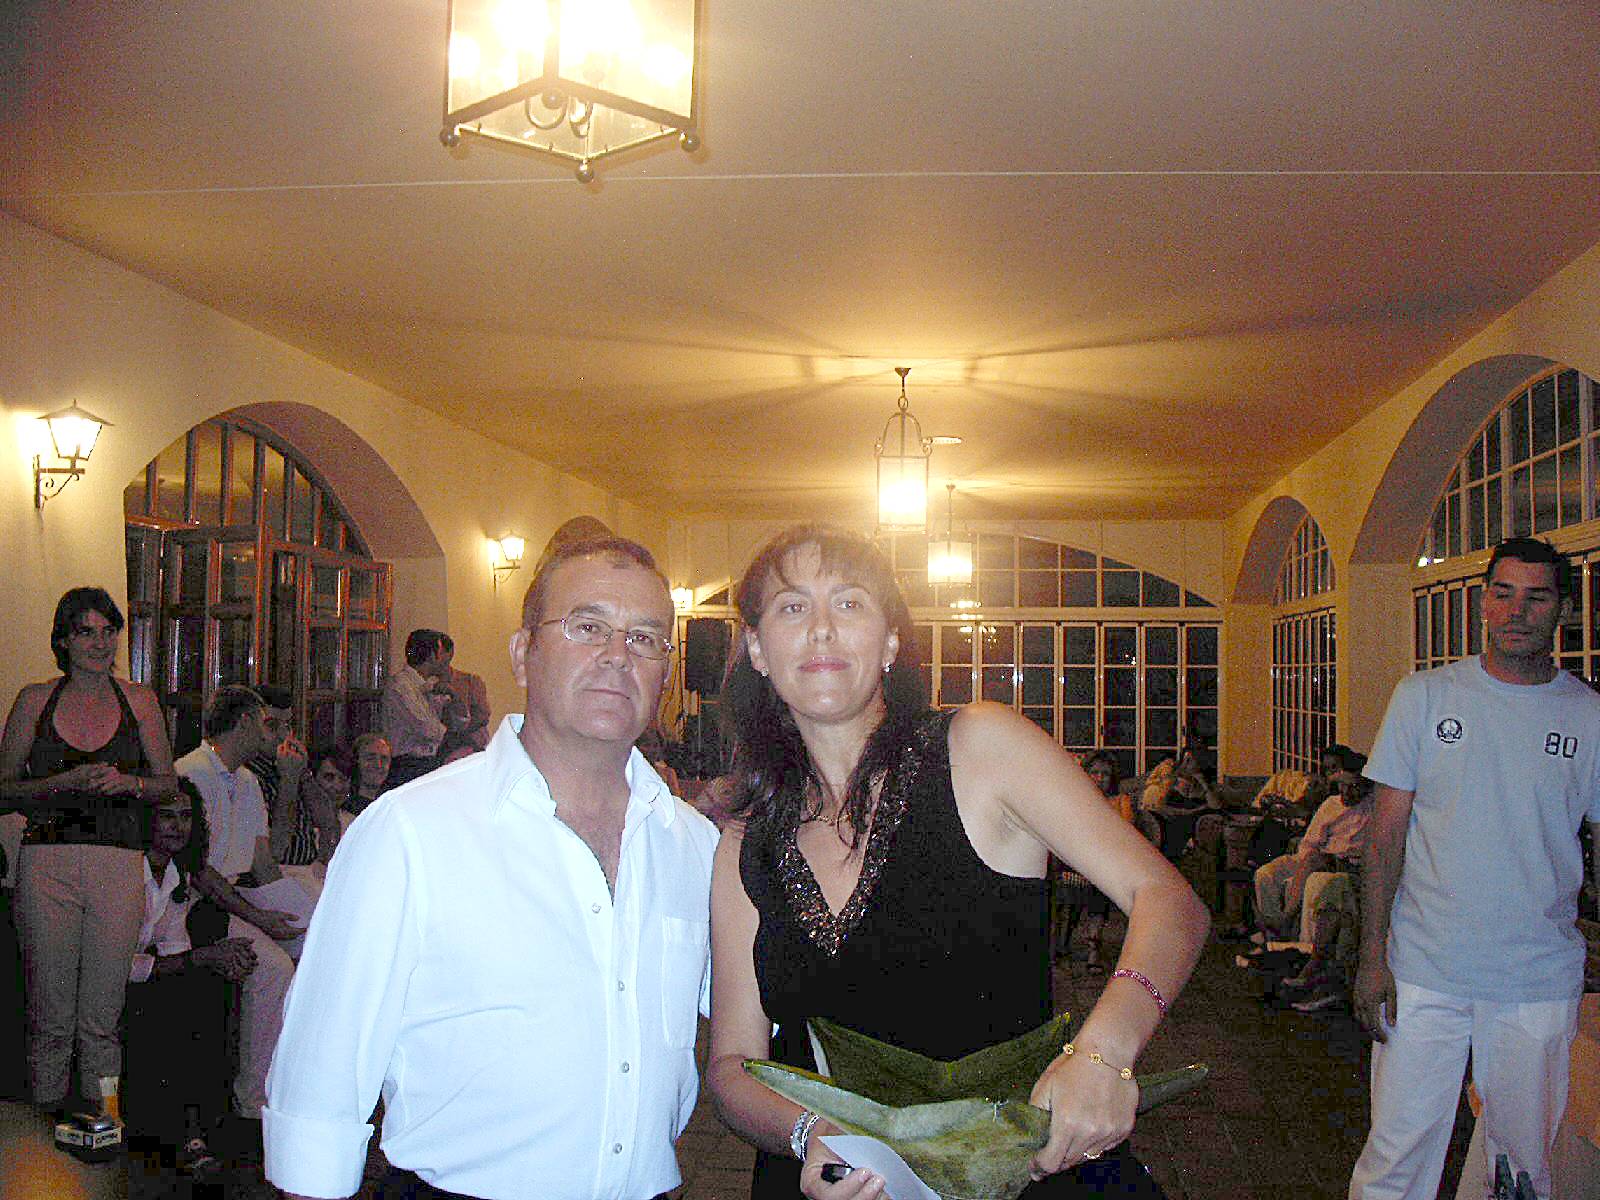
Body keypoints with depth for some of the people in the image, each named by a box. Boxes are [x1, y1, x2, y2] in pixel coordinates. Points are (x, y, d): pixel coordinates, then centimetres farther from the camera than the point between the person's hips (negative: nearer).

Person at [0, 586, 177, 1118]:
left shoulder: (139, 700, 8)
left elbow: (168, 783, 13)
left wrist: (128, 782, -8)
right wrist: (64, 782, -11)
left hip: (118, 867, 0)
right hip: (46, 862, 0)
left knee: (101, 1019, 3)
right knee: (50, 1018, 3)